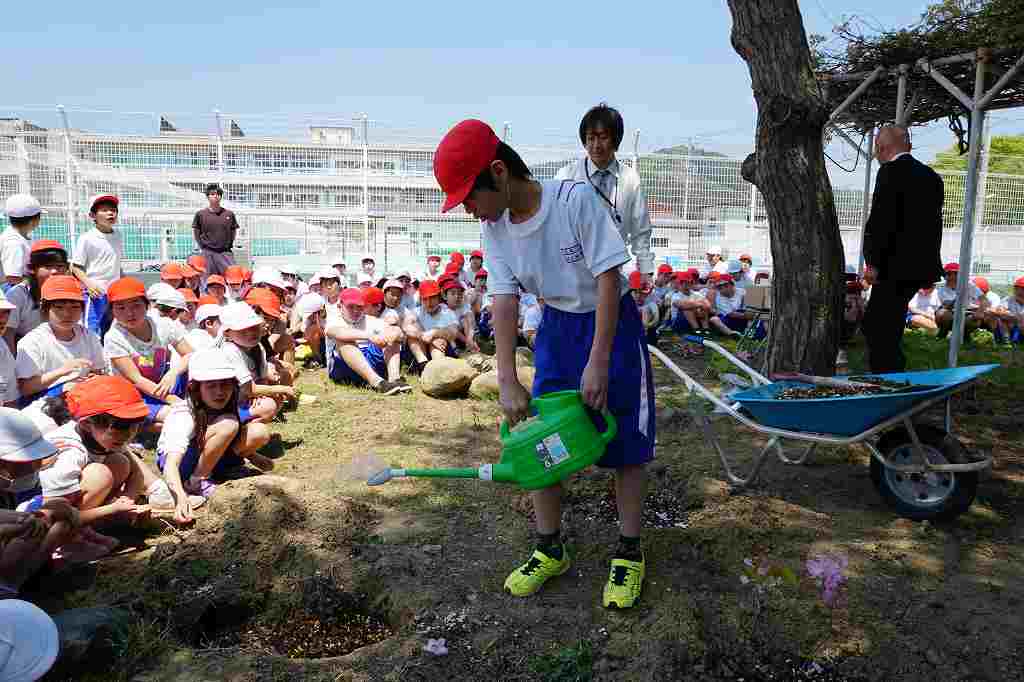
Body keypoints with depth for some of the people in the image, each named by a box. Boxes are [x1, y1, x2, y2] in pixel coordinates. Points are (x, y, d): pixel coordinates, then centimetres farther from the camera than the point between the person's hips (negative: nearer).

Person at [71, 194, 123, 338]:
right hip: (95, 293, -6)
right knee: (93, 333, -9)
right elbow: (75, 267, -4)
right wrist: (88, 283, -20)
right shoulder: (86, 239, -6)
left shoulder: (118, 236, 11)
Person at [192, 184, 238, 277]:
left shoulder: (229, 214, 5)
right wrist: (202, 246, 2)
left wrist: (229, 244, 6)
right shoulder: (201, 214, 1)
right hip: (208, 253, -1)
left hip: (225, 252, 1)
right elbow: (196, 231, 10)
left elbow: (234, 230, 15)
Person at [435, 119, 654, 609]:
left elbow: (608, 278, -23)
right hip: (556, 326, 5)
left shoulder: (575, 198, -24)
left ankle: (629, 554, 17)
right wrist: (508, 382, -21)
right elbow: (504, 301, -12)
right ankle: (549, 550, 22)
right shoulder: (494, 227, -8)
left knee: (627, 443, 0)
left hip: (610, 321, -5)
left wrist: (598, 362, -24)